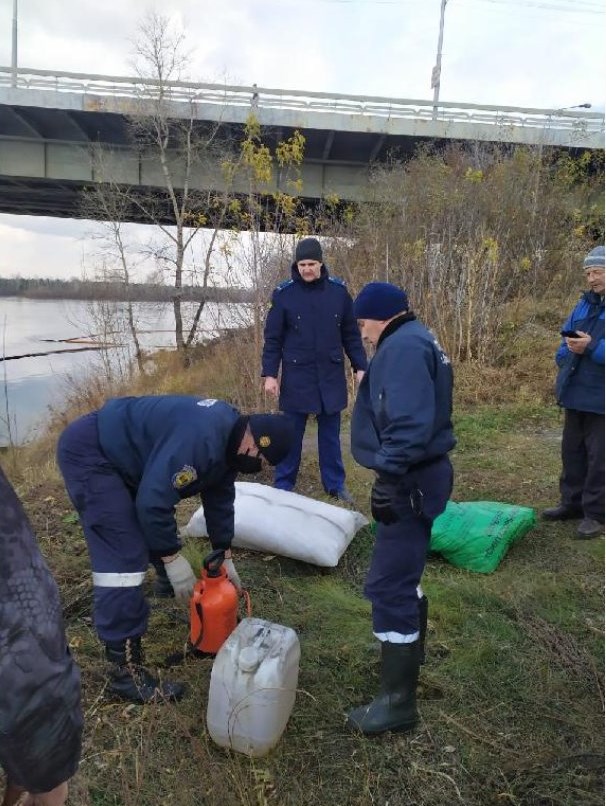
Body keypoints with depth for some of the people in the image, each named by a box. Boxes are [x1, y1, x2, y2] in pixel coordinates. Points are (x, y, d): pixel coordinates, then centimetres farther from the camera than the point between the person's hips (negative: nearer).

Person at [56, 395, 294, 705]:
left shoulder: (229, 435, 0)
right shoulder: (200, 439, -33)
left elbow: (219, 498, 11)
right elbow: (153, 502, -30)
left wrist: (225, 557, 13)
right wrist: (173, 559, -17)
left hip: (119, 452, 10)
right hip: (88, 451, -10)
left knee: (157, 529, 23)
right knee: (124, 557, -16)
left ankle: (167, 590, 47)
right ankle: (125, 670, -9)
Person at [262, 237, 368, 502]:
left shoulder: (338, 290, -1)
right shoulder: (284, 293, -6)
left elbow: (351, 333, 6)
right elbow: (272, 338, -2)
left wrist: (360, 367, 3)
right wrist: (269, 374, -7)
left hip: (331, 375, 2)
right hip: (297, 376, -1)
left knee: (331, 433, 12)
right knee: (291, 433, 7)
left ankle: (335, 485, 23)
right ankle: (283, 486, 20)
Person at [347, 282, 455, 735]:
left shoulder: (403, 347, -17)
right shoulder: (413, 342, 17)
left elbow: (409, 424, -29)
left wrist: (389, 478, -27)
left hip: (412, 482, -11)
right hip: (420, 476, 11)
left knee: (389, 586, -5)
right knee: (404, 571, 25)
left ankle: (399, 702, 8)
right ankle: (411, 650, 46)